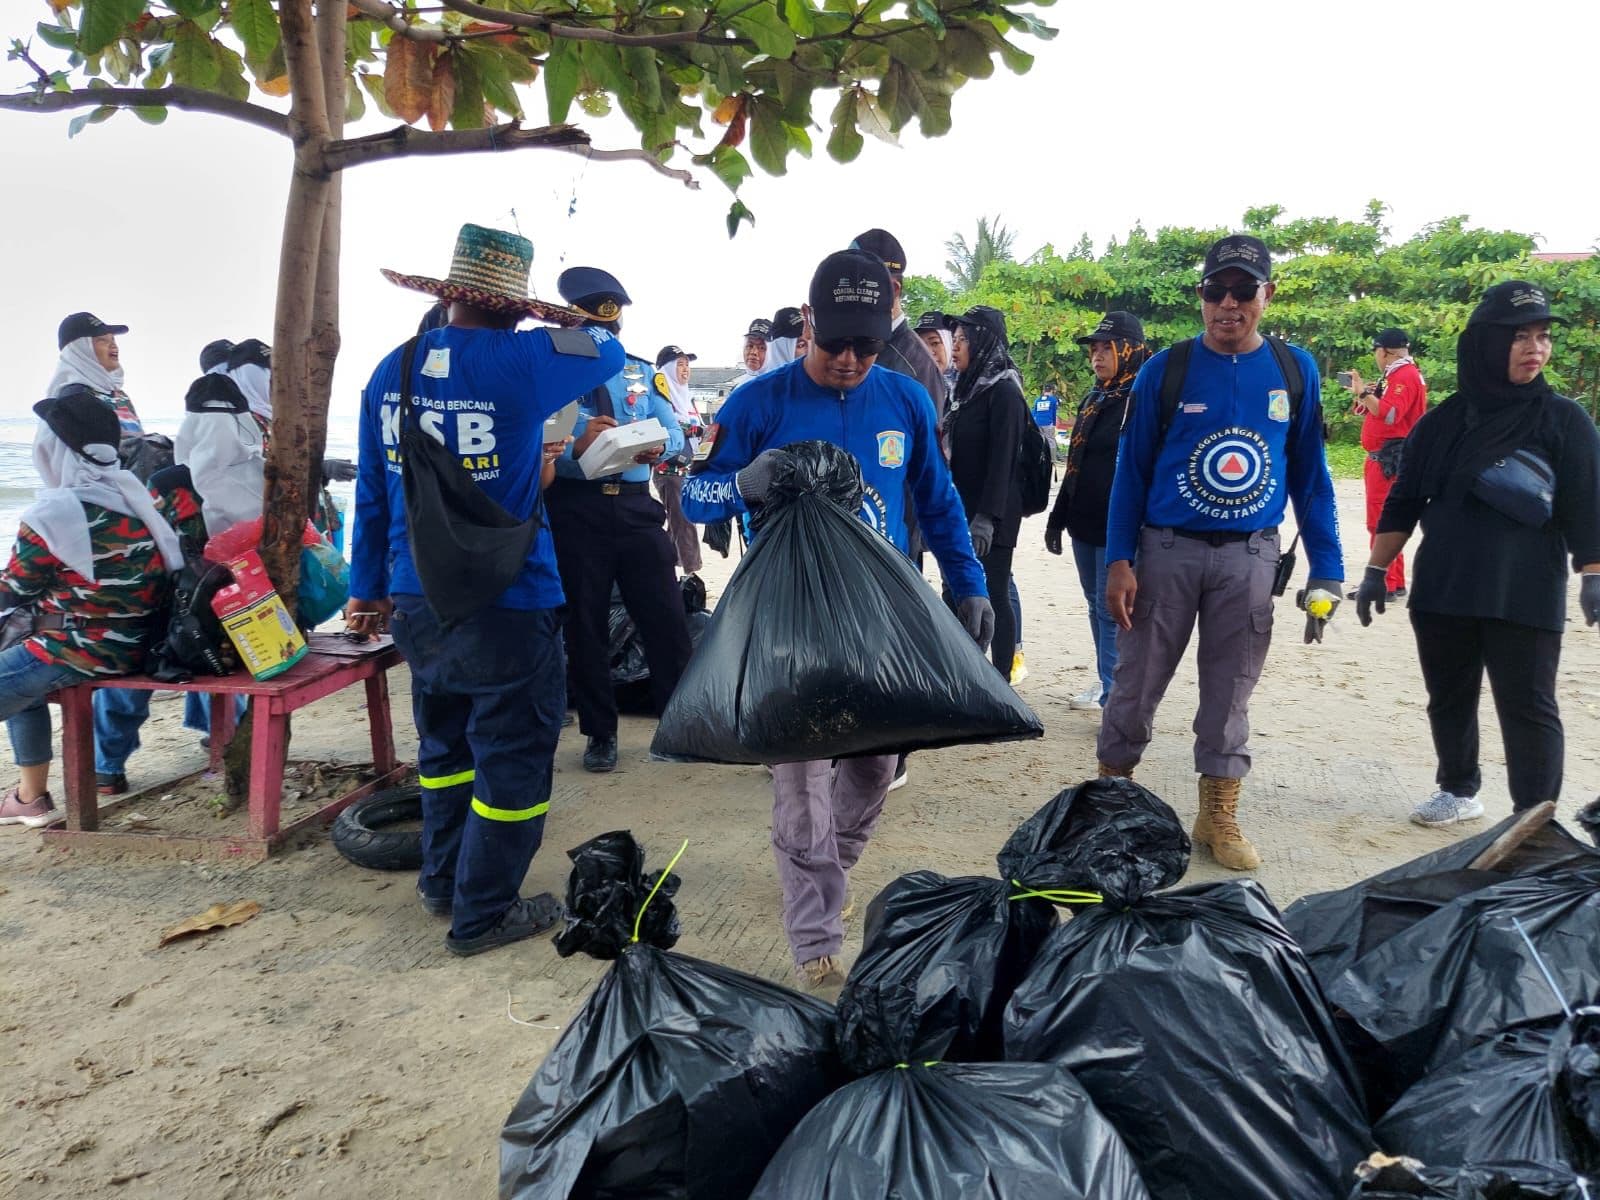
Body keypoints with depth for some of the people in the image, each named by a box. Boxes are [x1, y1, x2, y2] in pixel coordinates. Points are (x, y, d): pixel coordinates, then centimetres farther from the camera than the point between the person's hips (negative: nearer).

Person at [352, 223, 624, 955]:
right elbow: (607, 352, 7)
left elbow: (370, 492, 8)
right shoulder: (521, 361, -13)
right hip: (505, 608, -6)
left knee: (445, 743, 23)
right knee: (513, 757, 8)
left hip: (416, 606, 6)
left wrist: (367, 589, 18)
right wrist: (548, 328, 26)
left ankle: (442, 882, 38)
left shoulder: (393, 368, 3)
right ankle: (482, 915, 18)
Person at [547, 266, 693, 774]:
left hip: (635, 505, 3)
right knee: (585, 624, 8)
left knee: (666, 617, 2)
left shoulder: (643, 373, 12)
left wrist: (658, 446, -18)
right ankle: (600, 733, 22)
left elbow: (675, 433, 5)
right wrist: (577, 447, -29)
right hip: (575, 509, -2)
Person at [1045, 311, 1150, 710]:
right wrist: (1058, 518, 20)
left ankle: (1117, 697, 0)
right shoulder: (1092, 400, 15)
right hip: (1084, 526, 8)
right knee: (1096, 605, 14)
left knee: (1113, 609, -6)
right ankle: (1106, 681, 26)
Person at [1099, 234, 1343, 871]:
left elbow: (1310, 475, 8)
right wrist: (1118, 561, -8)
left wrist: (1325, 572, 4)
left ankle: (1218, 815, 23)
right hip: (1166, 550, -1)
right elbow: (1131, 470, -1)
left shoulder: (1295, 371, 4)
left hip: (1250, 556, 2)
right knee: (1137, 681, 5)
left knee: (1231, 689, 9)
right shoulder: (1166, 369, -2)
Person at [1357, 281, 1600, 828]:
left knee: (1528, 709, -2)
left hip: (1526, 597, -3)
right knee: (1448, 700, 14)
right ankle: (1459, 791, 32)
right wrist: (1376, 571, 7)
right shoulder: (1442, 422, 7)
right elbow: (1403, 503, 10)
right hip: (1441, 594, 3)